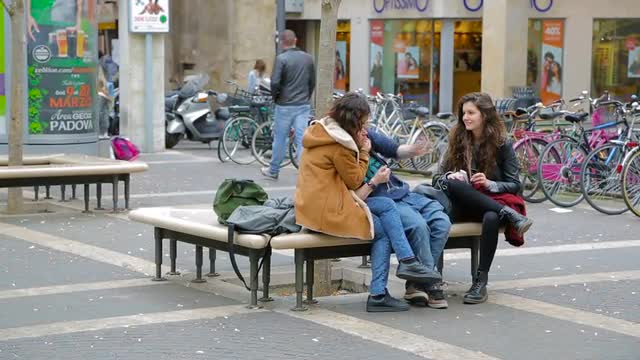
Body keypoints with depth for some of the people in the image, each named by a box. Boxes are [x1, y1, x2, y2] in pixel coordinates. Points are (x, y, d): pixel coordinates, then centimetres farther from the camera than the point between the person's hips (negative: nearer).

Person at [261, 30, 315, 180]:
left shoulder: (281, 58, -12)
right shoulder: (308, 58, 5)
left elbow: (275, 82, -16)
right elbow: (313, 82, 10)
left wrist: (275, 97, 2)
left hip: (285, 105, -3)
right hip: (304, 105, 4)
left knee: (280, 138, 9)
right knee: (302, 139, 3)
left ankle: (273, 171, 23)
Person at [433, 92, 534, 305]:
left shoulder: (501, 144, 4)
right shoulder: (458, 141, 11)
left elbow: (514, 185, 3)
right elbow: (437, 178, 9)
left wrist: (489, 184, -16)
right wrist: (450, 178, -15)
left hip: (492, 201, -2)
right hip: (463, 207, 2)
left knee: (491, 218, -39)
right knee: (451, 183, -32)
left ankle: (481, 281, -33)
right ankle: (509, 215, -35)